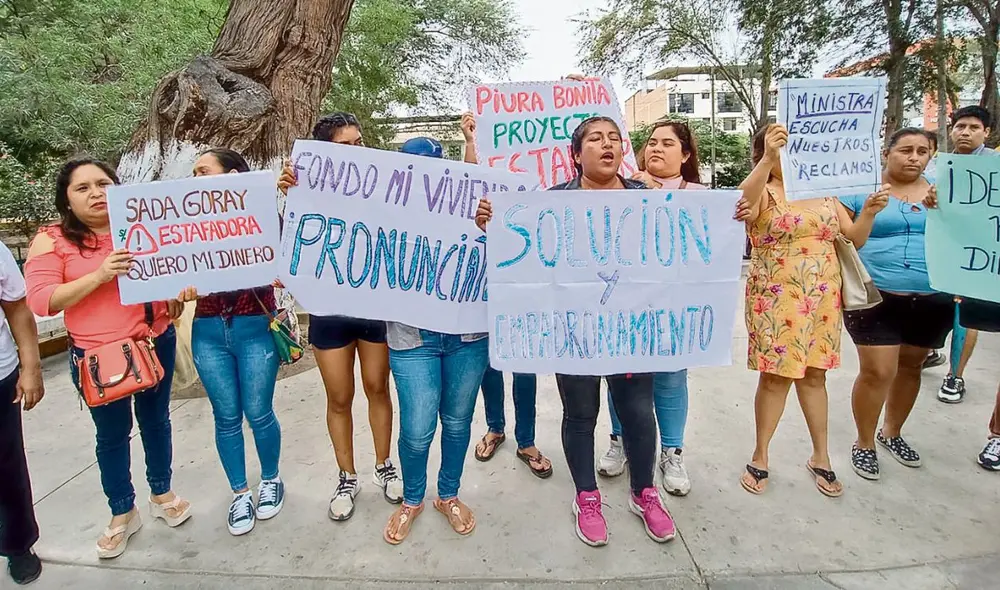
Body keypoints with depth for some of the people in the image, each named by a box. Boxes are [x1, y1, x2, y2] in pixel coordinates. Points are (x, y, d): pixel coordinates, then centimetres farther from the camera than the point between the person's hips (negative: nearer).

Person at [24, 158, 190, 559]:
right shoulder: (52, 240, -6)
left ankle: (162, 494, 38)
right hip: (97, 357, -2)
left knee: (156, 420, 18)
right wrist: (100, 276, -26)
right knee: (112, 434, 12)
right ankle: (122, 514, 32)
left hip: (156, 343, 2)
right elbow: (41, 301, -14)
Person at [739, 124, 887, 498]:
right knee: (775, 377, 0)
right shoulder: (763, 193, -5)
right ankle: (760, 457, 17)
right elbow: (746, 197, -32)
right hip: (776, 299, -4)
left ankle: (821, 457, 28)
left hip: (822, 297, 5)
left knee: (814, 374, 13)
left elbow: (854, 240, 11)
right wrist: (770, 157, -45)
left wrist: (868, 213, -7)